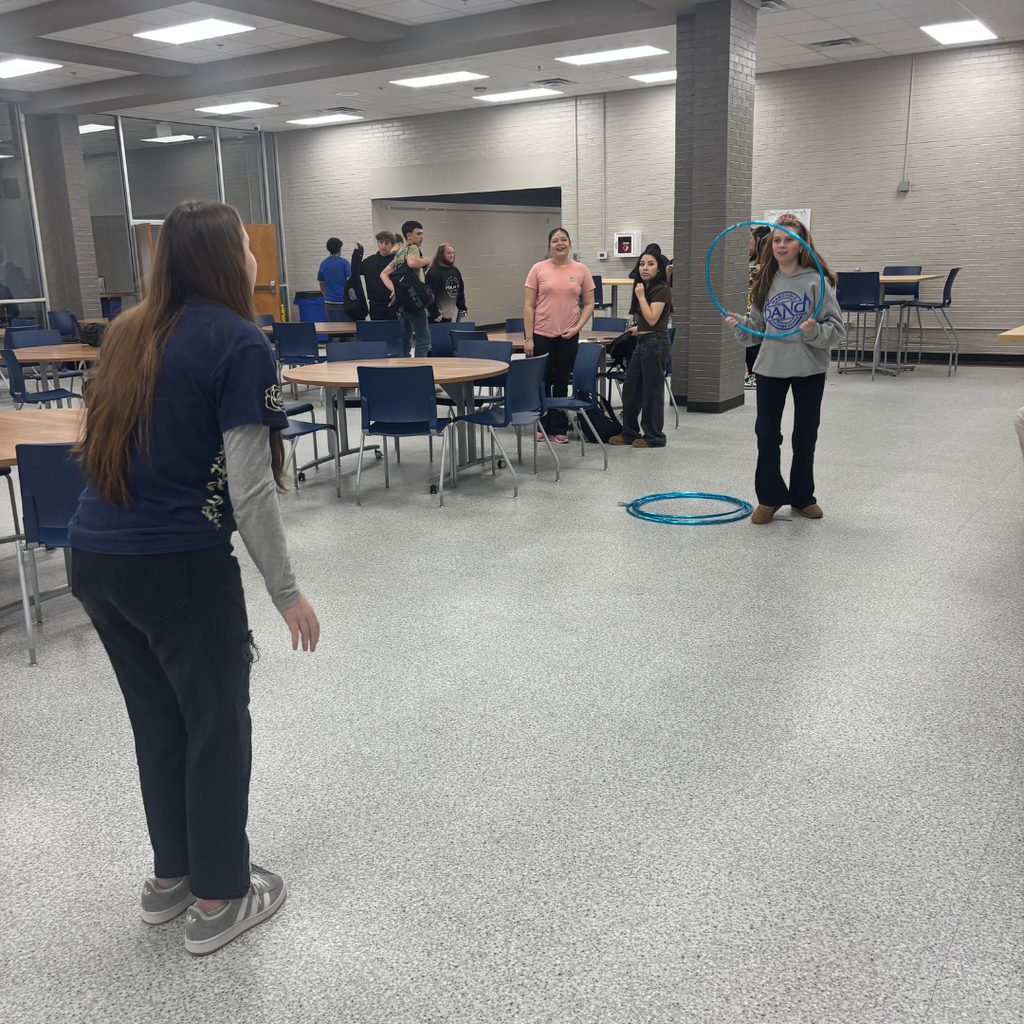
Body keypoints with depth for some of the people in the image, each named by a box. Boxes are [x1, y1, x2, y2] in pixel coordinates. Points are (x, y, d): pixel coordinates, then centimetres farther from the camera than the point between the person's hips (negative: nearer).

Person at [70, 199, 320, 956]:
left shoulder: (133, 332, 10)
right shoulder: (239, 344, -11)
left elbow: (116, 447, 17)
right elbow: (249, 488, -15)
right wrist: (286, 592, -8)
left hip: (94, 555, 7)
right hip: (177, 566, -7)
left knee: (158, 717, 21)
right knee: (218, 727, 10)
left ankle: (170, 876, 37)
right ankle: (217, 900, 25)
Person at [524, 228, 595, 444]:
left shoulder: (581, 270, 2)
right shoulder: (538, 269, -1)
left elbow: (589, 304, 6)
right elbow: (529, 305, -2)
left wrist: (576, 328, -8)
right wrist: (528, 338, -7)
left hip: (568, 337, 1)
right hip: (541, 334, -1)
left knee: (562, 382, 9)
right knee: (541, 381, 7)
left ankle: (558, 428, 18)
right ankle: (541, 426, 20)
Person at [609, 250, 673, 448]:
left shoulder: (662, 290, -12)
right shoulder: (644, 288, 15)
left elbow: (652, 319, -20)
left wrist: (641, 296, -14)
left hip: (655, 342, -10)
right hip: (642, 342, 10)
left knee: (651, 391, -2)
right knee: (631, 389, 12)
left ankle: (654, 436, 9)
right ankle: (629, 433, 22)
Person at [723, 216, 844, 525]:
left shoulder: (816, 282, -9)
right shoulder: (765, 281, 5)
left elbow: (836, 328, -10)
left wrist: (815, 331, -29)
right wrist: (739, 323, -7)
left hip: (809, 370, -3)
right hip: (770, 367, 3)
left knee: (805, 435, 10)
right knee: (767, 433, 3)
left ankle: (802, 497, 26)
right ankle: (770, 497, 18)